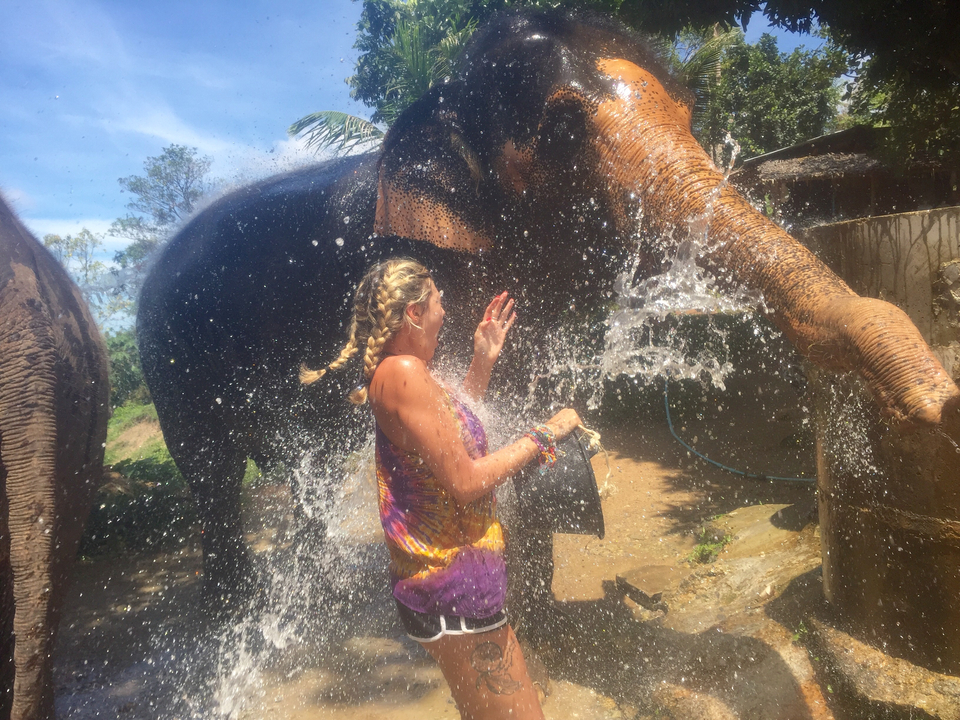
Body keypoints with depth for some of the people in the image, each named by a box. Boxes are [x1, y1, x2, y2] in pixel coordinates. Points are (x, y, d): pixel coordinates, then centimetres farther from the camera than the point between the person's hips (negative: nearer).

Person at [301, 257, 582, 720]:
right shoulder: (403, 371, -22)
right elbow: (465, 482, -24)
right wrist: (544, 435, -12)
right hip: (451, 583, -10)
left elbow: (456, 434, 21)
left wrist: (483, 361, 16)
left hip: (458, 574, 10)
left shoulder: (405, 371, 8)